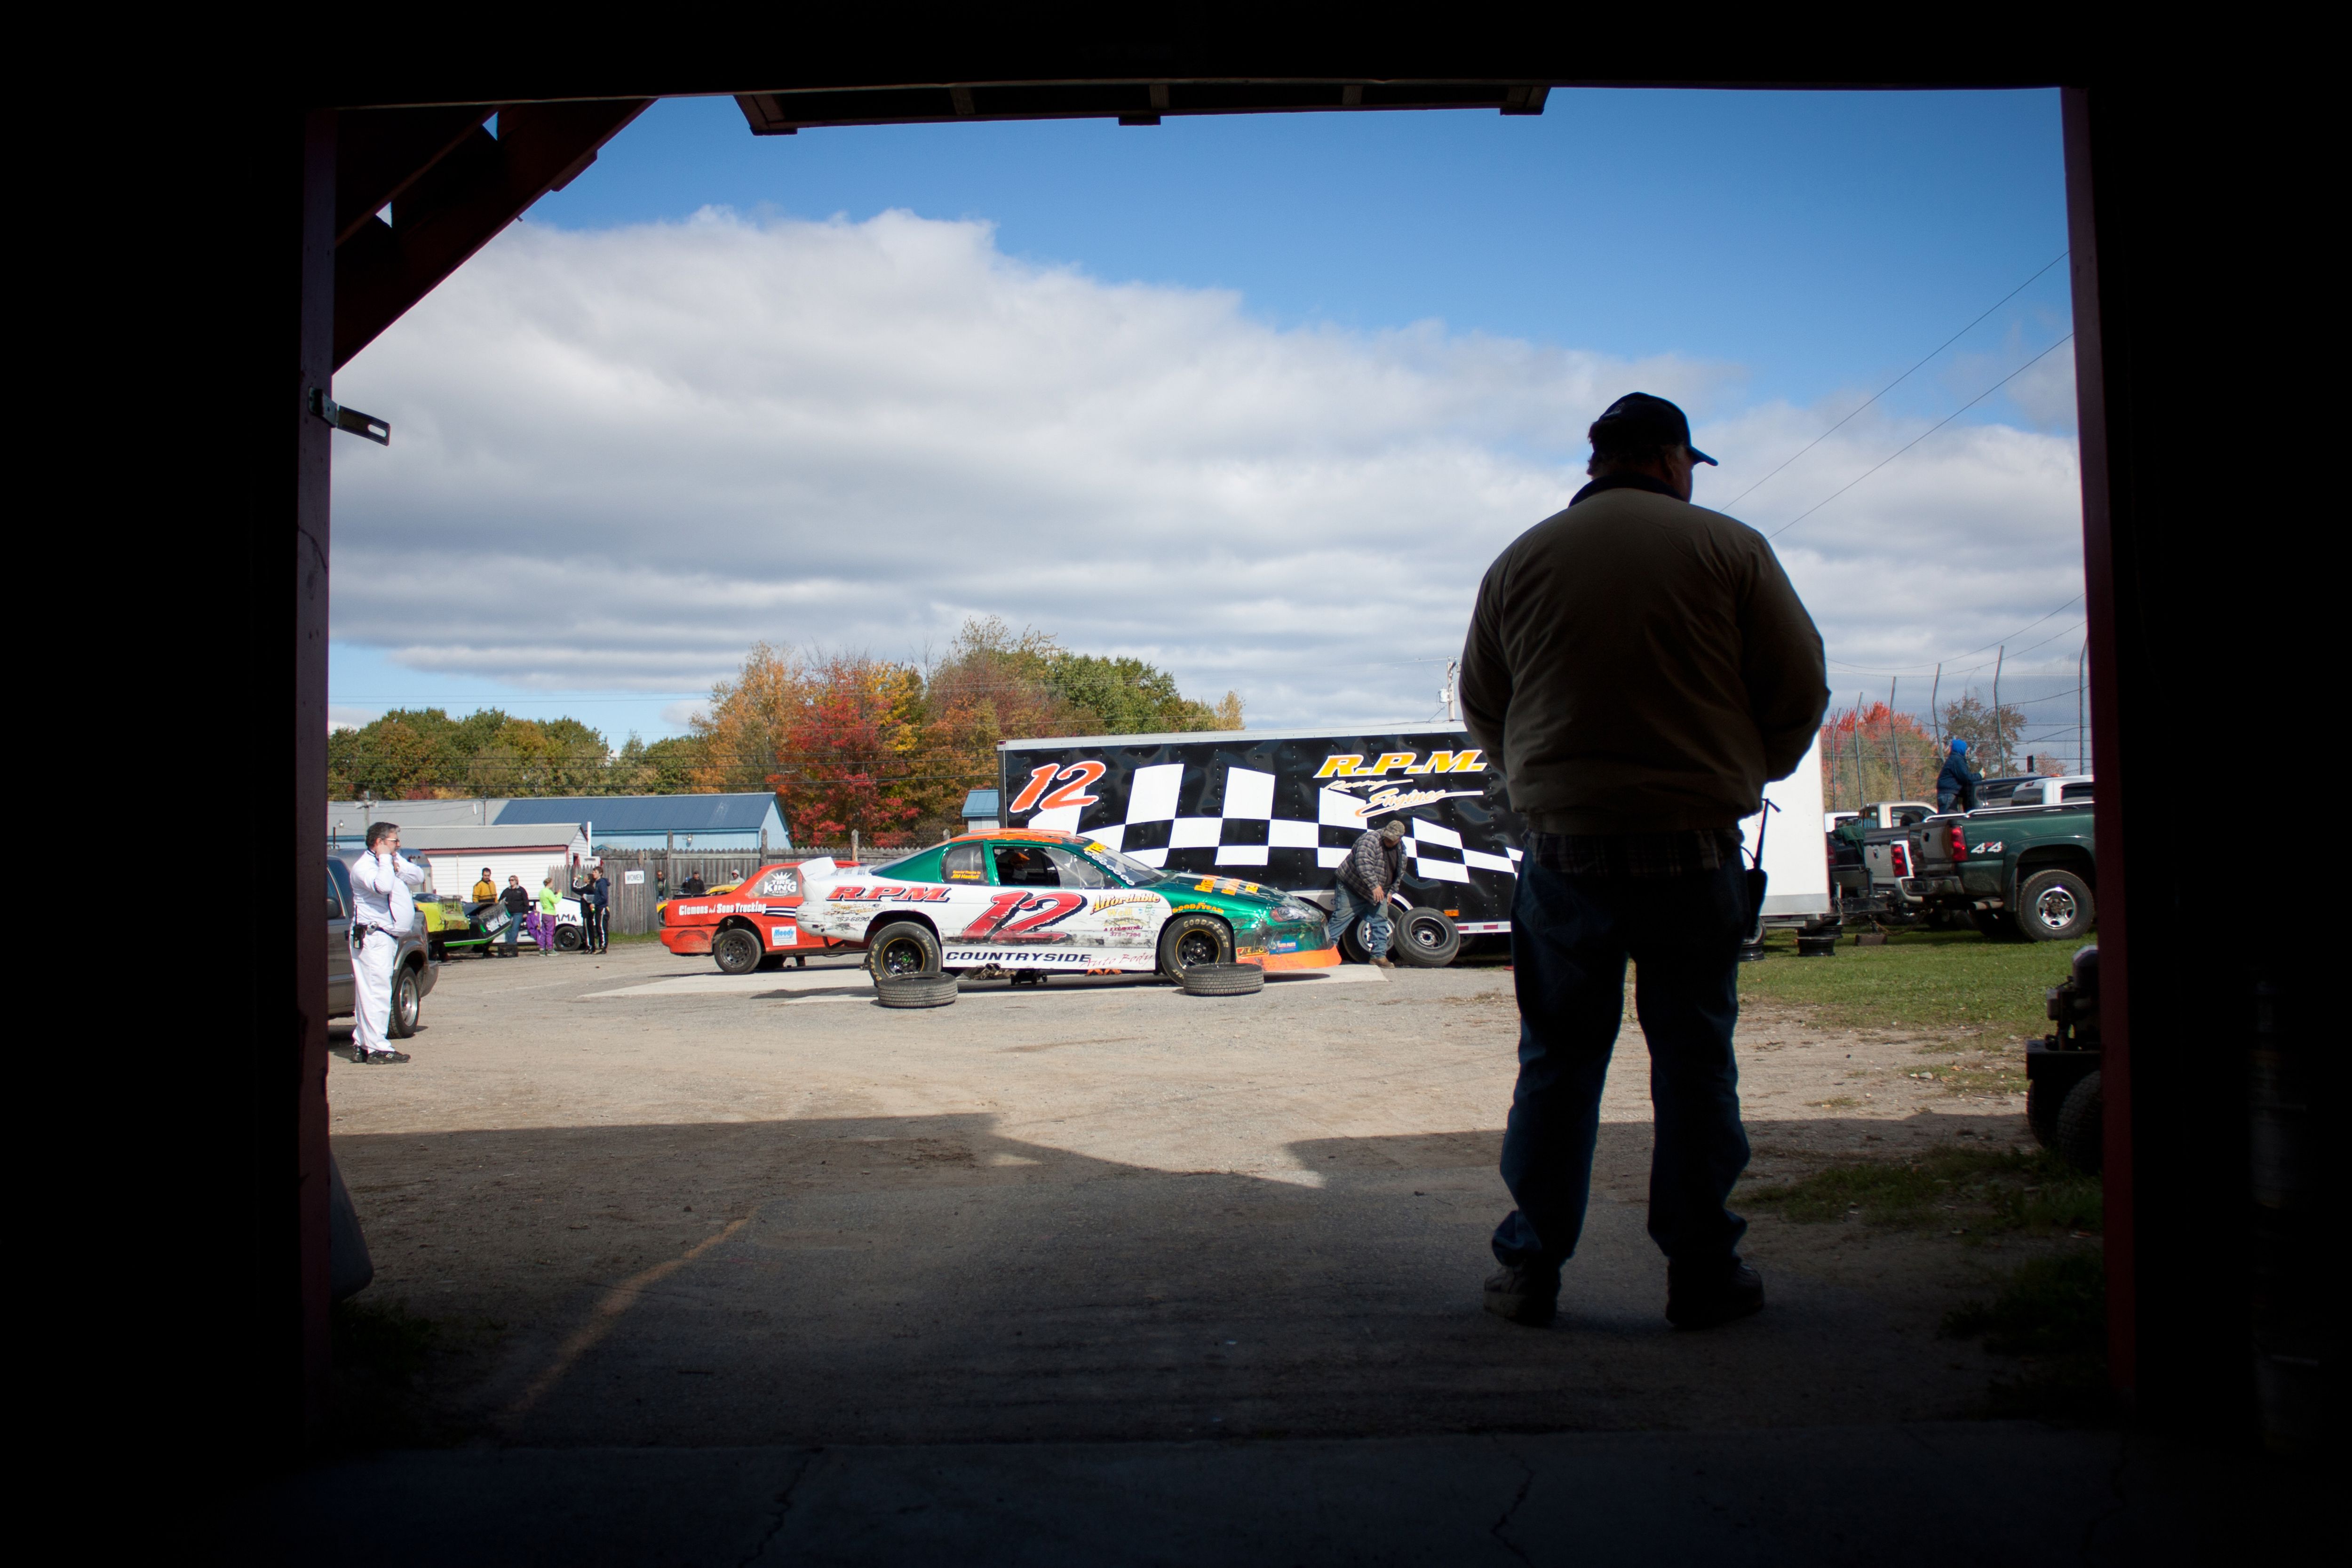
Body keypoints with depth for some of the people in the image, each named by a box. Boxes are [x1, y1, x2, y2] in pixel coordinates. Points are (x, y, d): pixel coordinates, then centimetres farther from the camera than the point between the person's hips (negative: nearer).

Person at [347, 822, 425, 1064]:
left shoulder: (394, 860, 17)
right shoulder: (363, 867, -11)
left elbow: (418, 876, 8)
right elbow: (382, 886, -29)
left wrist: (397, 865, -7)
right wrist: (385, 859, -16)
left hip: (389, 936, 10)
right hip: (372, 936, -10)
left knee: (368, 993, 11)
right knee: (376, 992, -12)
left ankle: (361, 1045, 15)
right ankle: (377, 1048, -14)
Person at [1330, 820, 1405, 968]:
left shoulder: (1401, 850, 3)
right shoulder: (1370, 840, -25)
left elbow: (1399, 874, 17)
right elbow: (1363, 864, -36)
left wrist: (1390, 892, 11)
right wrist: (1374, 885, -40)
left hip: (1377, 893, 7)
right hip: (1352, 888, -7)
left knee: (1380, 921, 4)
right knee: (1340, 919, -6)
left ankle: (1379, 956, 10)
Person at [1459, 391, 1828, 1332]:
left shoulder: (1523, 560, 6)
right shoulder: (1729, 549, -1)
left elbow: (1482, 708, 12)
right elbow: (1800, 690, 1)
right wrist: (1751, 769, 20)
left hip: (1563, 850, 2)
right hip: (1695, 849, -1)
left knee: (1557, 1061, 10)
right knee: (1695, 1061, 9)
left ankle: (1531, 1266, 13)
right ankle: (1702, 1272, 15)